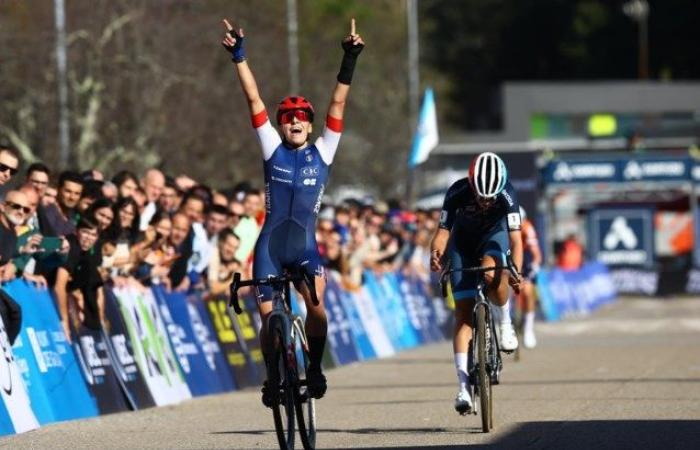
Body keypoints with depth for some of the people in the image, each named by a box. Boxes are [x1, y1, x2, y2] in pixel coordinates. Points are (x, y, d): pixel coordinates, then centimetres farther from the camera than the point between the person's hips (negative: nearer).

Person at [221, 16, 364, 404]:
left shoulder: (322, 153, 8)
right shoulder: (273, 149, 7)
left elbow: (337, 105, 1)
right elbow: (254, 99, 1)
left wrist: (349, 62, -7)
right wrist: (239, 57, -6)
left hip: (305, 245, -1)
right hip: (270, 244, 1)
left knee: (315, 303, -23)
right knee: (268, 316, 1)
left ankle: (314, 367, -7)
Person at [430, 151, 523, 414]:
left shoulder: (506, 195, -31)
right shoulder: (457, 193, -29)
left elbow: (516, 238, -35)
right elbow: (443, 232, -26)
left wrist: (516, 272, -50)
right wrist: (436, 253, -48)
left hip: (494, 236, -1)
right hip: (463, 243, 1)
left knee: (491, 275, -37)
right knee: (463, 312, -9)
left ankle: (506, 324, -7)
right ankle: (463, 385, -12)